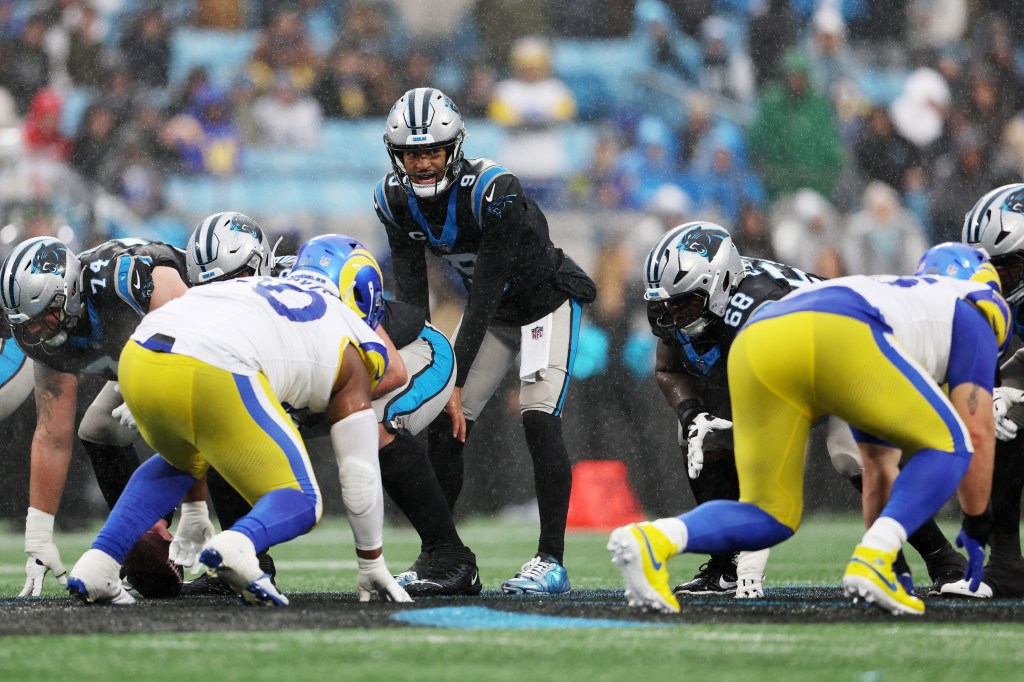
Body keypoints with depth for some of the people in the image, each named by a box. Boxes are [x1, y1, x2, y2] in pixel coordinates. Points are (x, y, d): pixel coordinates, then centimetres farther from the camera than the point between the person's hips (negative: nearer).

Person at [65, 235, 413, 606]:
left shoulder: (258, 288, 39)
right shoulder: (348, 353, 23)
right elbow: (359, 473, 25)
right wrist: (372, 565, 36)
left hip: (139, 357, 6)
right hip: (215, 377, -6)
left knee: (178, 463, 36)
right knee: (298, 503, 11)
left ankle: (97, 562, 19)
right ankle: (237, 546, -22)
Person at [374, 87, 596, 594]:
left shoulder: (492, 191, -34)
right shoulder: (396, 200, -15)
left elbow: (485, 291, -32)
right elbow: (411, 295, -14)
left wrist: (455, 383, -32)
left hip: (547, 302, -6)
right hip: (491, 312, 6)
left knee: (539, 420, -20)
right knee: (443, 427, -2)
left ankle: (551, 561, -15)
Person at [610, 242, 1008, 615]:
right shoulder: (968, 310, 29)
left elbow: (878, 465, 50)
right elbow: (978, 432, 20)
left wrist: (886, 543, 55)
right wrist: (976, 528, 29)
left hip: (754, 342, 7)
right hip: (831, 337, -7)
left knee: (770, 518, 14)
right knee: (947, 446, 11)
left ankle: (652, 539, -12)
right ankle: (873, 560, -10)